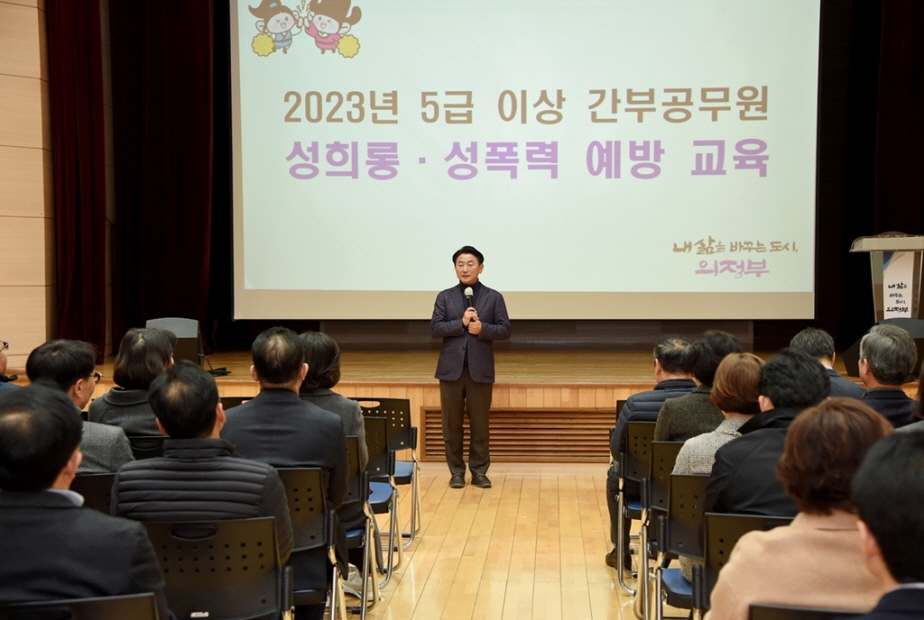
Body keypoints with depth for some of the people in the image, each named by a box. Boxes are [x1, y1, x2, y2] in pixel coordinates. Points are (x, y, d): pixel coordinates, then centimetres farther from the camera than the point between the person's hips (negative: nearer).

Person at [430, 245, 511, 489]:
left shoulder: (494, 297, 6)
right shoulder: (445, 297, 7)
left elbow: (505, 329, 0)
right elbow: (435, 328, -2)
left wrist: (482, 328, -16)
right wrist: (462, 323, -14)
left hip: (480, 370, -1)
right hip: (451, 368, 1)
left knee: (480, 424, 3)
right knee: (452, 423, 4)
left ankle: (479, 471, 13)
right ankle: (456, 471, 13)